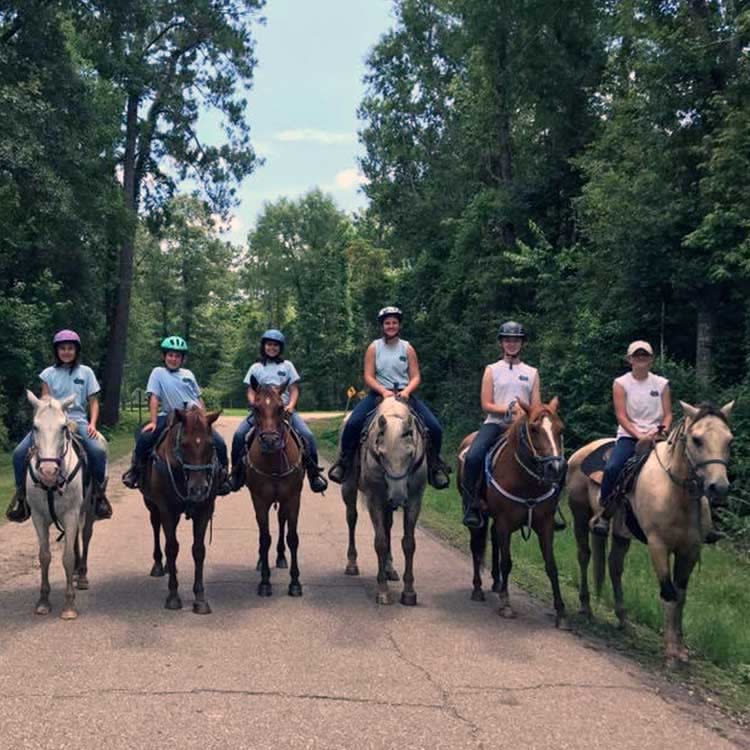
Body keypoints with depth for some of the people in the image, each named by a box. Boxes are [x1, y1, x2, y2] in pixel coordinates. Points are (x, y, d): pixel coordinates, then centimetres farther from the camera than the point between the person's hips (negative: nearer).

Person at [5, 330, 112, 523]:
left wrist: (92, 424, -8)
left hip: (78, 421, -1)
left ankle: (99, 494, -13)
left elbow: (93, 402, 8)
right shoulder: (49, 374, 9)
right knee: (20, 453, -19)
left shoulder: (86, 372, 8)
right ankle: (21, 495, 0)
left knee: (98, 450, -31)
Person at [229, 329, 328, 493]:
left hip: (285, 409, 0)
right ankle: (237, 473, -5)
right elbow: (251, 392, 8)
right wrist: (256, 405, -12)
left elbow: (294, 390, 8)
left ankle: (314, 473, -7)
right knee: (239, 435, -22)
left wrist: (291, 405, -11)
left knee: (308, 436, -21)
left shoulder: (287, 366, 12)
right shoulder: (256, 368, 12)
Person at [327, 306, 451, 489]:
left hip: (404, 394, 1)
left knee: (434, 427, -16)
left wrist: (406, 391, -18)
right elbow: (368, 377, -3)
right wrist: (383, 391, -20)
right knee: (352, 423, -26)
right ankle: (344, 461, -4)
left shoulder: (407, 348, 6)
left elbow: (416, 377, 3)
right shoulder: (374, 348, 3)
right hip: (378, 393, -1)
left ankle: (435, 464, 8)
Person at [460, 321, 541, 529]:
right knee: (473, 457, -29)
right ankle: (471, 508, -16)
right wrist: (510, 410, -13)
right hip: (495, 423, -2)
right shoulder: (492, 370, 10)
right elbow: (486, 405, 1)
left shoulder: (532, 373, 15)